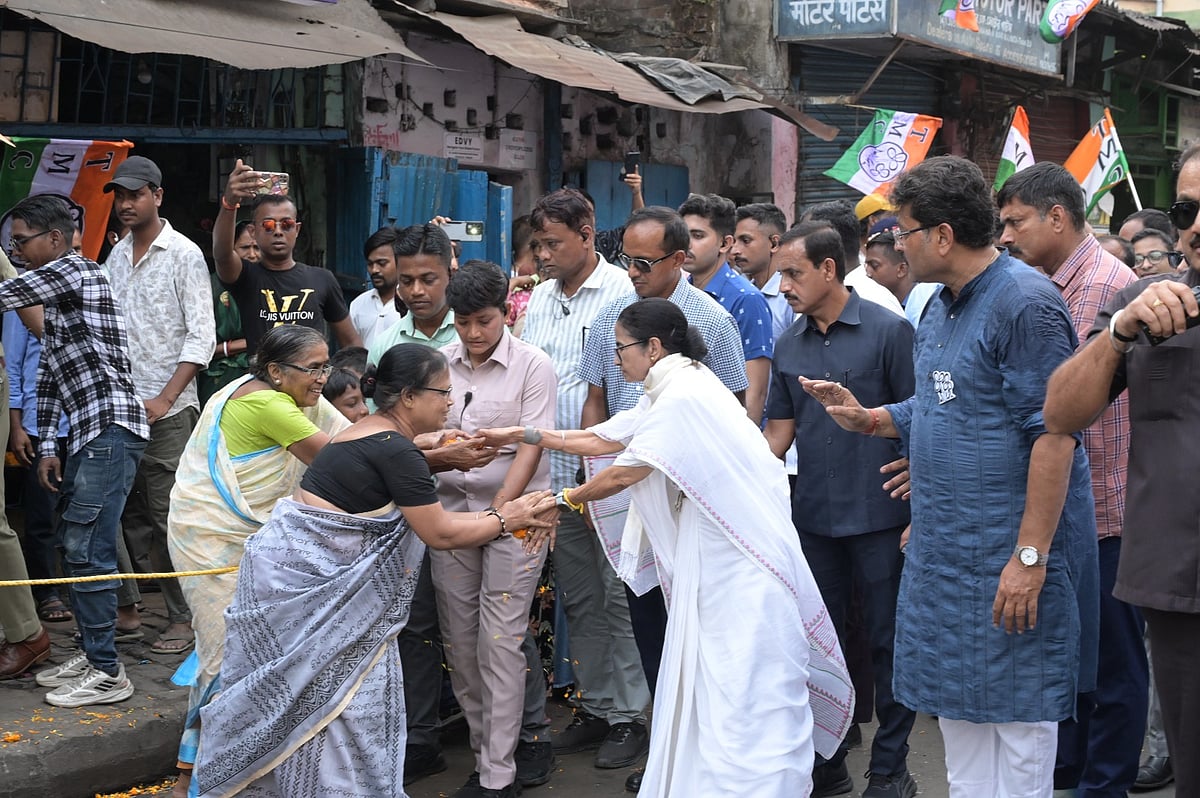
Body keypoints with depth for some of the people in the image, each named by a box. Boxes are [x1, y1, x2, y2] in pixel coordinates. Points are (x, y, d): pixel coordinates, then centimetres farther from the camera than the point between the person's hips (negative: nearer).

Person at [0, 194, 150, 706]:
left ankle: (107, 674, -8)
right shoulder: (53, 300, 23)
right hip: (88, 434, 10)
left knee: (87, 551, -11)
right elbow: (48, 372, 22)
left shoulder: (73, 270, -7)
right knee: (73, 546, 13)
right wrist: (47, 445, 17)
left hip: (111, 429, -10)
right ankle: (91, 654, 22)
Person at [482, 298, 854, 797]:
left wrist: (568, 499, 4)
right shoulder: (672, 391, 15)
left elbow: (623, 474, -12)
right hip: (710, 555, 10)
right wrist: (524, 435, 17)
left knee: (742, 690, -8)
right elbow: (602, 441, 18)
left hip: (739, 563, -10)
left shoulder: (682, 397, -16)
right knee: (708, 680, 13)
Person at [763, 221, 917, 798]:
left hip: (879, 519, -5)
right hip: (813, 521, 5)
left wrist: (919, 512, -10)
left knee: (887, 642, 4)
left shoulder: (888, 331, -7)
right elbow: (778, 430, 12)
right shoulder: (788, 347, 8)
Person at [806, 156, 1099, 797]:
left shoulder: (1025, 303, -16)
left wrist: (1031, 554, -24)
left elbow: (1052, 433, -21)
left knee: (1017, 716, 0)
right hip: (945, 549, 9)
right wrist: (868, 420, 9)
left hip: (1010, 555, -9)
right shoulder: (939, 308, 13)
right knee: (957, 708, 16)